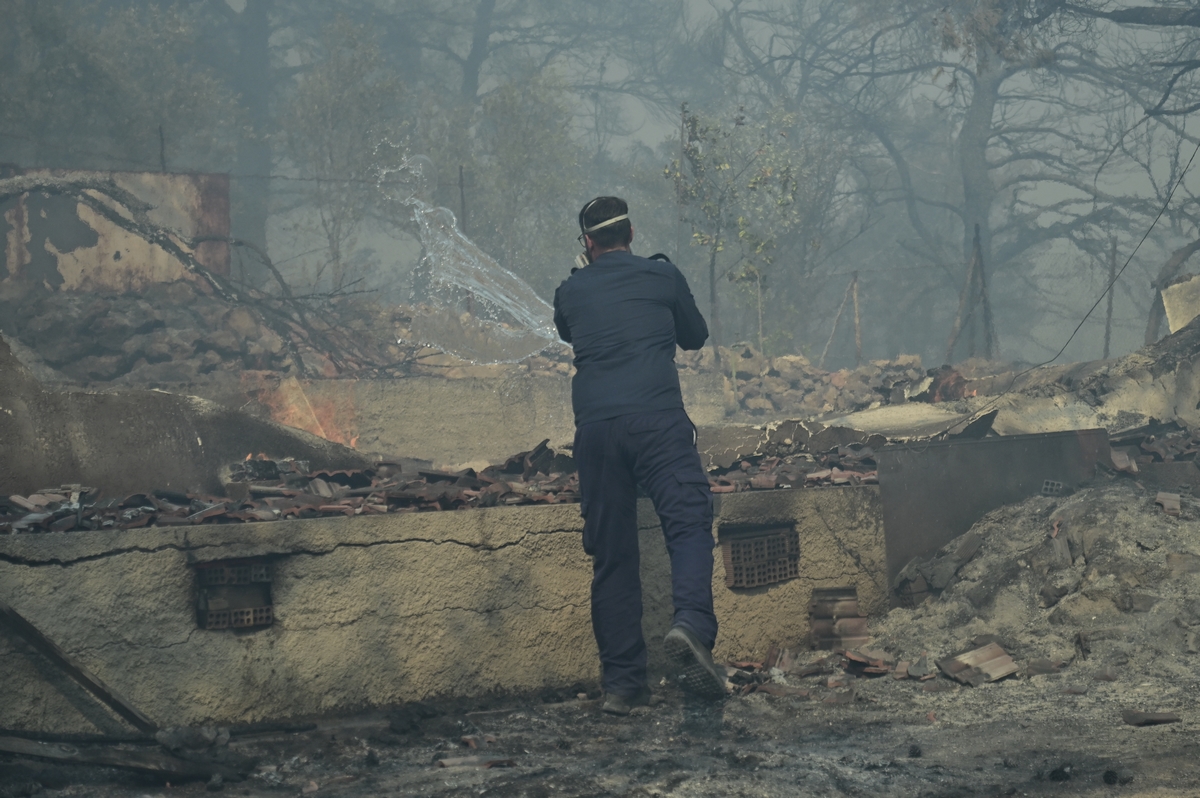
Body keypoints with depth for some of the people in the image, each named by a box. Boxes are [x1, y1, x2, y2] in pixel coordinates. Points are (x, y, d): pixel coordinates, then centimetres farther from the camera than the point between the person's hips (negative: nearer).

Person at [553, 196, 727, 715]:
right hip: (657, 416, -2)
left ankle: (622, 683, 4)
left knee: (611, 556, 6)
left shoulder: (570, 291, 16)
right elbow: (696, 336, 25)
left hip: (594, 426, 3)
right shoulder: (661, 275, 11)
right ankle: (690, 624, -36)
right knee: (688, 523, -8)